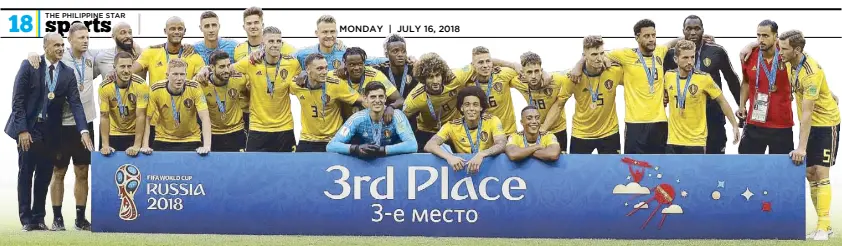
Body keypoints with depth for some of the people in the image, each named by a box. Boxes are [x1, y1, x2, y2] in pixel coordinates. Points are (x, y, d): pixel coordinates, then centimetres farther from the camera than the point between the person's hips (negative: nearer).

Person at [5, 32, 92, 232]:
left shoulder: (68, 73, 3)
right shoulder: (29, 66, -7)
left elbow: (75, 103, -4)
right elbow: (18, 99, -8)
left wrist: (84, 131, -17)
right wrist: (22, 129, -15)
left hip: (50, 131, 3)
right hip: (28, 129, -3)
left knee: (44, 176, 7)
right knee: (25, 174, 3)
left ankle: (39, 218, 15)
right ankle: (26, 219, 9)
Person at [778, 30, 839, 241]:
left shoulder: (811, 73, -29)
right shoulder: (790, 62, -7)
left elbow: (807, 112, -31)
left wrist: (802, 147, -33)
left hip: (826, 123, -8)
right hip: (809, 124, 8)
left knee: (821, 173, -13)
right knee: (809, 173, 6)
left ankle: (823, 227, -14)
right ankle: (823, 224, 12)